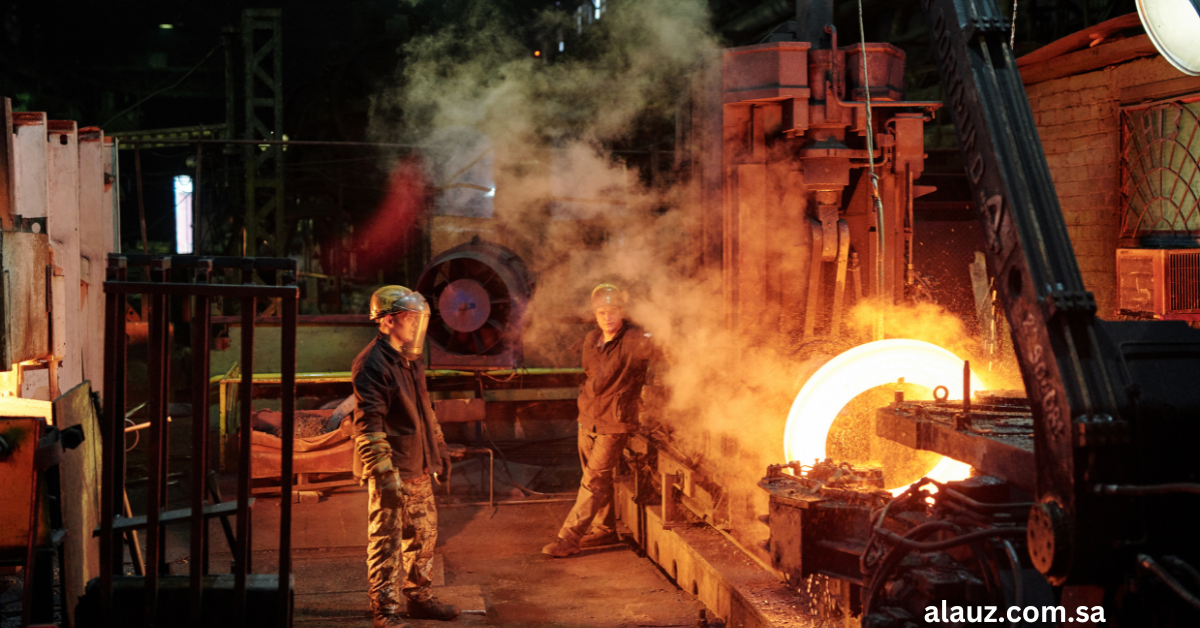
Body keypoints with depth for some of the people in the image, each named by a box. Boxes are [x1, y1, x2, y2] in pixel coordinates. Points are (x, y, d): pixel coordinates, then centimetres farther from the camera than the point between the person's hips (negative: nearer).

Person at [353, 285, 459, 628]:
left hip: (418, 469, 9)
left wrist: (439, 448, 23)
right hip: (392, 471, -9)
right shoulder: (372, 365, -17)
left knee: (423, 534, 17)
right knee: (386, 541, -2)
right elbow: (368, 425, -21)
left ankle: (419, 598, 30)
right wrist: (385, 473, -25)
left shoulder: (411, 360, 13)